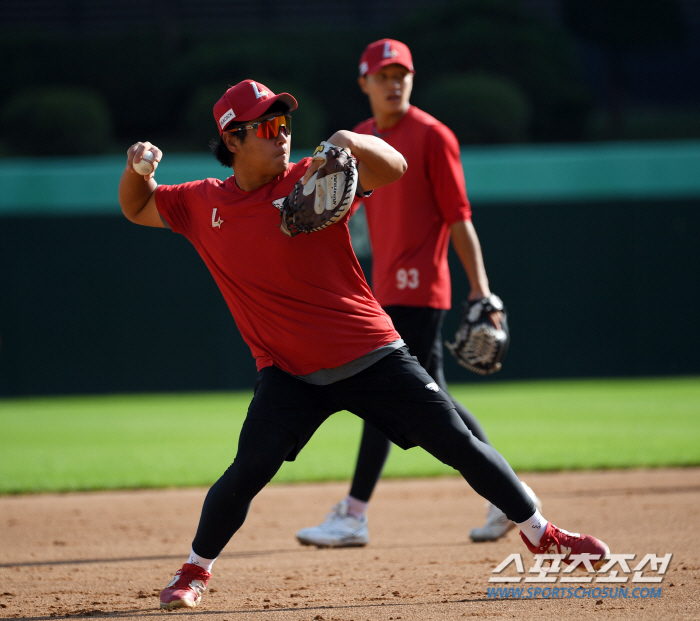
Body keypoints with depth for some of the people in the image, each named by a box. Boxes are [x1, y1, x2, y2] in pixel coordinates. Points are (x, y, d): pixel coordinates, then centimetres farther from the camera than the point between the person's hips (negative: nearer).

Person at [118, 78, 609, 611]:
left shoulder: (313, 180, -4)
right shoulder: (202, 204, 3)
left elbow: (393, 168, -15)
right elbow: (137, 208, 16)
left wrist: (348, 142, -34)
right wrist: (138, 167, -5)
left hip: (373, 356, 0)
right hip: (290, 374, 0)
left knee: (458, 442, -1)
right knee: (251, 468, -19)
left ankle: (539, 532, 15)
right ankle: (196, 570, 2)